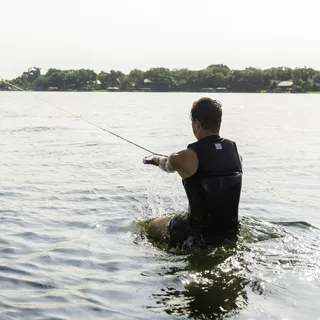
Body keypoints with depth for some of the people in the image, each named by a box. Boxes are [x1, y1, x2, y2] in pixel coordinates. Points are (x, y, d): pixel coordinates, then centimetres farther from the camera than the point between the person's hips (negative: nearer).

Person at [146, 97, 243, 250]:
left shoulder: (186, 157, -19)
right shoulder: (234, 150, -5)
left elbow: (168, 167, 6)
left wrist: (157, 159, 29)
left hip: (200, 235, -5)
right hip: (230, 232, 6)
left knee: (153, 226, 22)